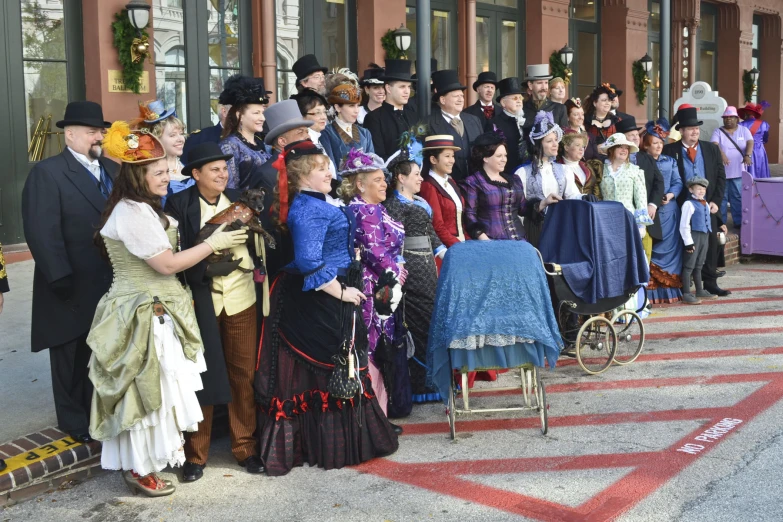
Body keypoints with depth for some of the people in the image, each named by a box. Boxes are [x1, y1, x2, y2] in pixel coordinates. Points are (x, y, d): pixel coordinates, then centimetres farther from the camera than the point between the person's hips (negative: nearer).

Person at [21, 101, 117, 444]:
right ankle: (74, 419, 28)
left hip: (111, 283, 6)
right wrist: (62, 281, -21)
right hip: (73, 288, -5)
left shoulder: (112, 169, 9)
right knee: (73, 356, 11)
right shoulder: (47, 173, -12)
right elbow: (42, 233, -18)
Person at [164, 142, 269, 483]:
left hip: (240, 299, 3)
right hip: (200, 301, -3)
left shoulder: (240, 200, 6)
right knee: (201, 374, 5)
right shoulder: (179, 205, -4)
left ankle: (244, 445, 23)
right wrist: (206, 270, -20)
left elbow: (257, 243, 10)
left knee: (242, 373, 9)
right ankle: (196, 453, 19)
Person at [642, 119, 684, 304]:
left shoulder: (670, 162, 14)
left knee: (668, 248, 4)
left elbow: (677, 183, 8)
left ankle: (669, 288, 11)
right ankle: (649, 291, 0)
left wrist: (671, 195, -12)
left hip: (668, 211, 4)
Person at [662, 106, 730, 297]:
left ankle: (710, 283, 14)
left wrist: (716, 201, -2)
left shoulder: (712, 149, 9)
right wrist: (674, 203, -10)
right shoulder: (670, 150, -2)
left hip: (708, 206, 3)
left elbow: (720, 177, 8)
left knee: (711, 244, 5)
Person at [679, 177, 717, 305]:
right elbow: (684, 225, -17)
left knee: (699, 265, 19)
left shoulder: (705, 204, 13)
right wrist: (688, 242, -18)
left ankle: (700, 291, 29)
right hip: (693, 236, -8)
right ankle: (686, 294, -3)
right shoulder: (689, 204, -13)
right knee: (689, 266, -5)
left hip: (704, 236, 8)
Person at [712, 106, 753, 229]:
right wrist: (722, 154, -34)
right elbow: (714, 145, -14)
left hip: (738, 171, 1)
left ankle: (739, 221, 9)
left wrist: (748, 155, -27)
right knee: (721, 197, 4)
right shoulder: (718, 131, 2)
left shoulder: (744, 130, 7)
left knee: (738, 196, 2)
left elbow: (750, 143, -7)